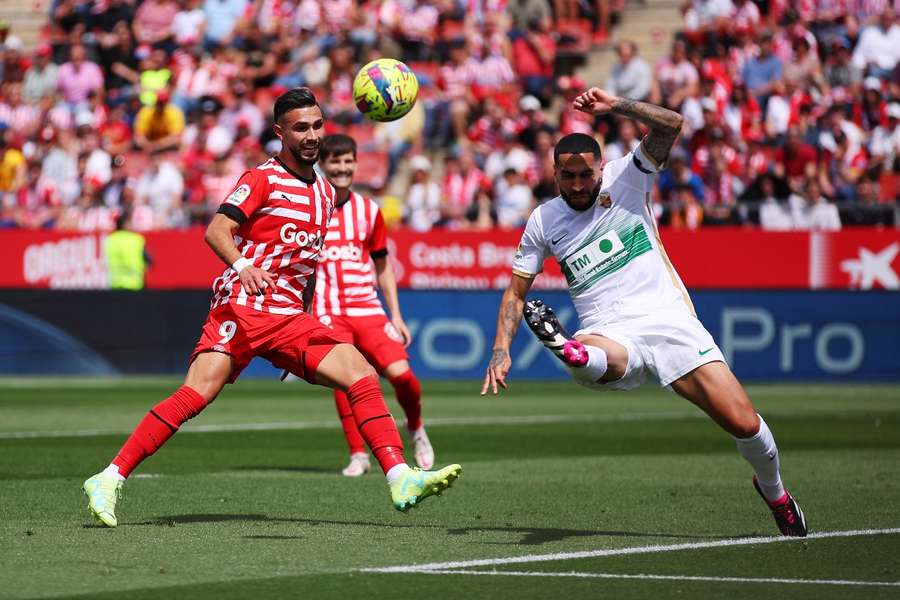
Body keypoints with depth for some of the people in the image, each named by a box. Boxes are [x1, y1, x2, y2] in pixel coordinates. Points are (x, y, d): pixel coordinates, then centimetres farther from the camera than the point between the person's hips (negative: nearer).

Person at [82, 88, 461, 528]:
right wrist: (242, 266, -33)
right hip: (241, 308, -6)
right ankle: (108, 480, -14)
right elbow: (216, 231, -14)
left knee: (362, 374, -8)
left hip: (290, 318, 6)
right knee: (197, 394, -18)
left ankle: (401, 480, -12)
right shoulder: (263, 179, -3)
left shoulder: (325, 193, 18)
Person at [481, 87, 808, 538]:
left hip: (669, 319, -1)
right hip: (611, 335, 1)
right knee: (591, 364, -40)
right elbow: (516, 292, 15)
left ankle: (774, 491, 17)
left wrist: (615, 106, -16)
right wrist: (501, 351, 3)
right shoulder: (543, 221, 10)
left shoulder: (625, 178, 5)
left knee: (744, 424, -8)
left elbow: (670, 125, -9)